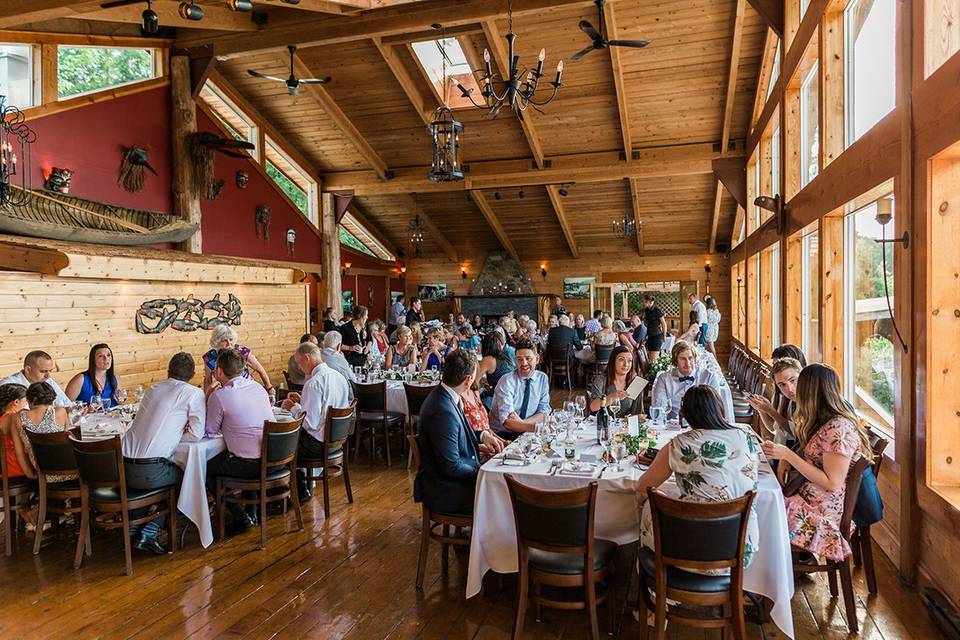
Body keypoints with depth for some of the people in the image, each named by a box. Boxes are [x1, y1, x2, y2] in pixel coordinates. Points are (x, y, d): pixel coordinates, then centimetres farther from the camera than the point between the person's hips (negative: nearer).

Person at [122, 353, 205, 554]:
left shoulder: (152, 390, 16)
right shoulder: (193, 393, -2)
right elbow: (197, 433, -4)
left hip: (124, 467, 6)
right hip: (150, 471, -6)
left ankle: (133, 530, 26)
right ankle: (147, 534, 12)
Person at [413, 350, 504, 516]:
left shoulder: (442, 396, 2)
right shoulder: (443, 411, -28)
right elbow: (452, 467, -25)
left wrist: (482, 435, 6)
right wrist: (481, 471, -11)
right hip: (444, 493, -10)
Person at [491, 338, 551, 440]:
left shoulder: (542, 378, 2)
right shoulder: (506, 382, -13)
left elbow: (543, 412, 2)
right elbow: (507, 422, -22)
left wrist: (521, 422, -18)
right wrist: (536, 427, -38)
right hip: (502, 434, -6)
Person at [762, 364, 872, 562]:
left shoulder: (838, 429, -22)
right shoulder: (824, 422, 8)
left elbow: (832, 483, -22)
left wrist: (788, 455, -22)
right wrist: (785, 459, 0)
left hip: (821, 510, -9)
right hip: (808, 494, 9)